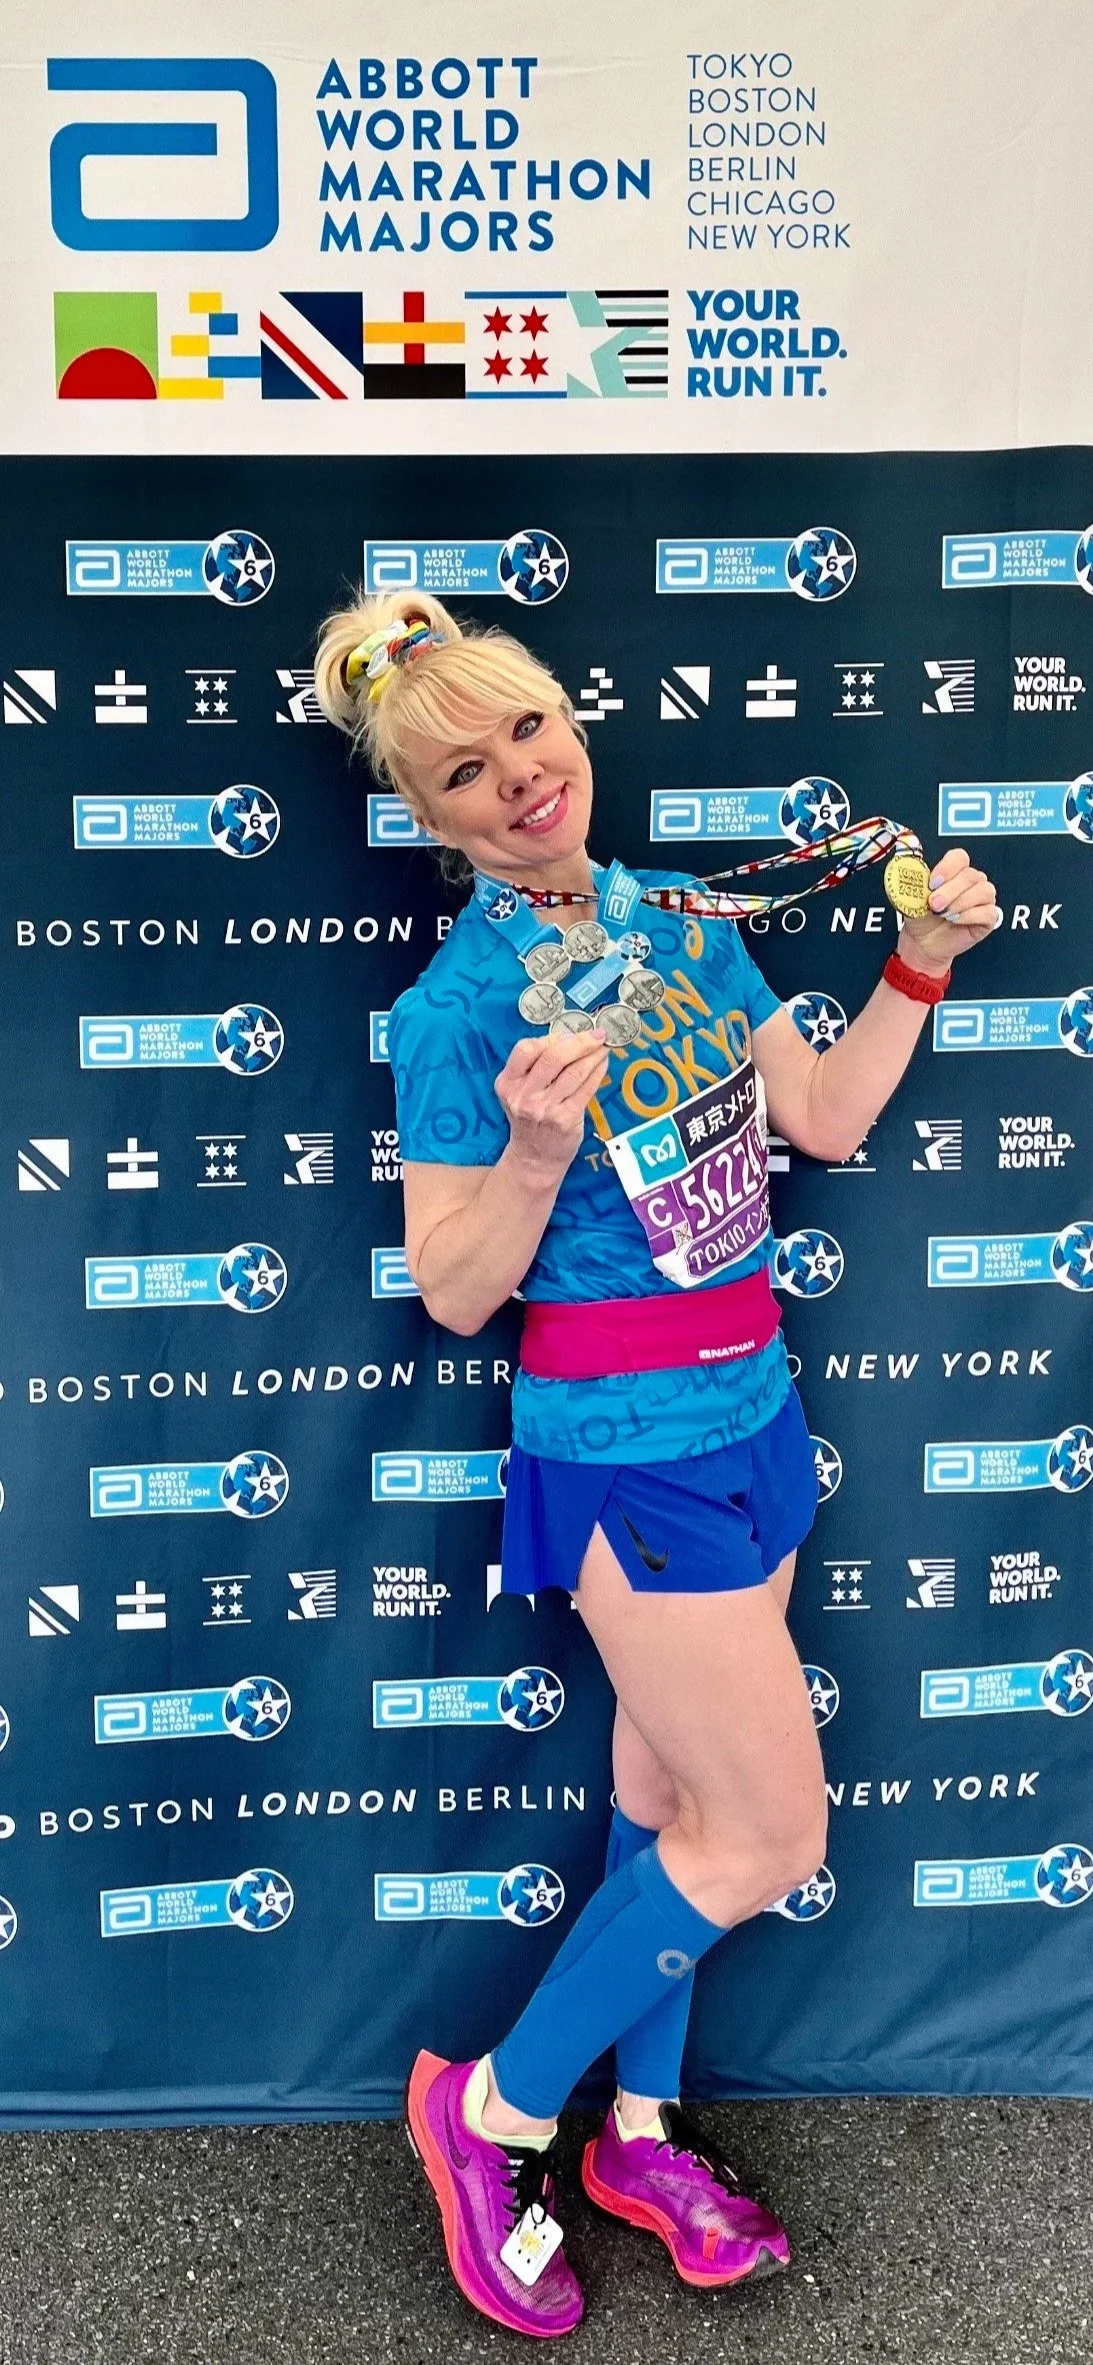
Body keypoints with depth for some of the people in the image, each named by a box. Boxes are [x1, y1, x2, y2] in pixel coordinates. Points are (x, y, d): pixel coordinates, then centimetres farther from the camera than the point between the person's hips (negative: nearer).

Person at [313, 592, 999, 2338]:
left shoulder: (678, 920, 3)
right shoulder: (455, 1011, -16)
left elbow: (824, 1118, 10)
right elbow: (452, 1293, -13)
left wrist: (921, 964, 0)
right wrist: (538, 1149, -29)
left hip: (746, 1411, 7)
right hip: (626, 1449, -7)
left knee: (675, 1790, 19)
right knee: (770, 1833, 1)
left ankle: (643, 2134, 39)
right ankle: (493, 2113, 20)